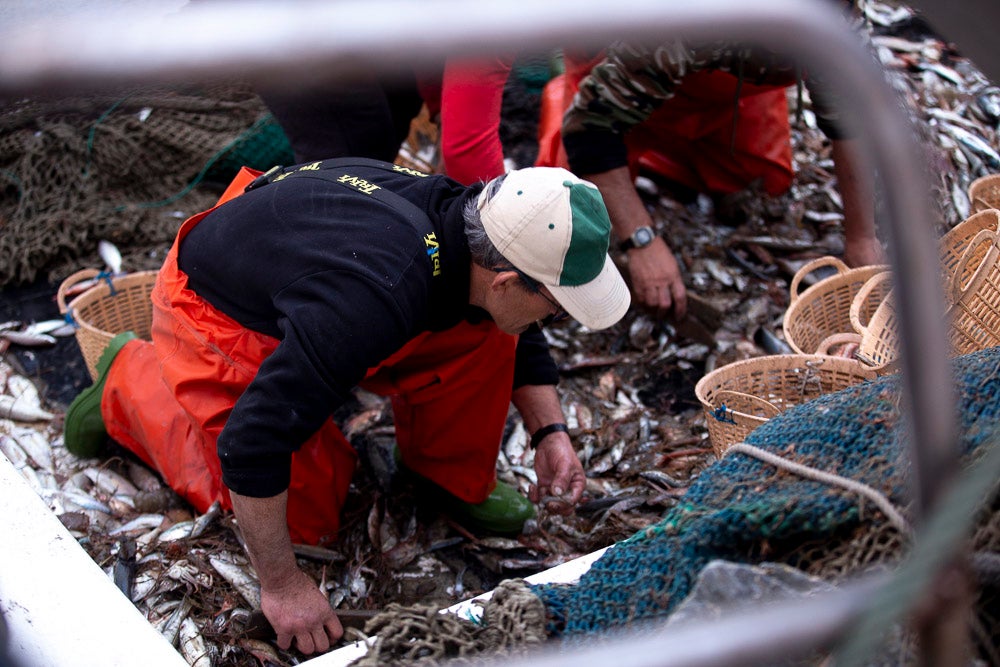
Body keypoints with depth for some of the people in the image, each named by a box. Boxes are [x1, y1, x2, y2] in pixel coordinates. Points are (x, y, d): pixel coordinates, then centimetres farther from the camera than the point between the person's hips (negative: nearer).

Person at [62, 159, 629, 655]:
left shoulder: (474, 217, -18)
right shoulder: (371, 301, -43)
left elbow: (523, 340, 6)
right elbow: (251, 445, -39)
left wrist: (550, 431, -7)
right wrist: (282, 586, -29)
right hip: (218, 318, -6)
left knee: (482, 332, -15)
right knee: (304, 512, -3)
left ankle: (454, 477, 8)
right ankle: (133, 380, 11)